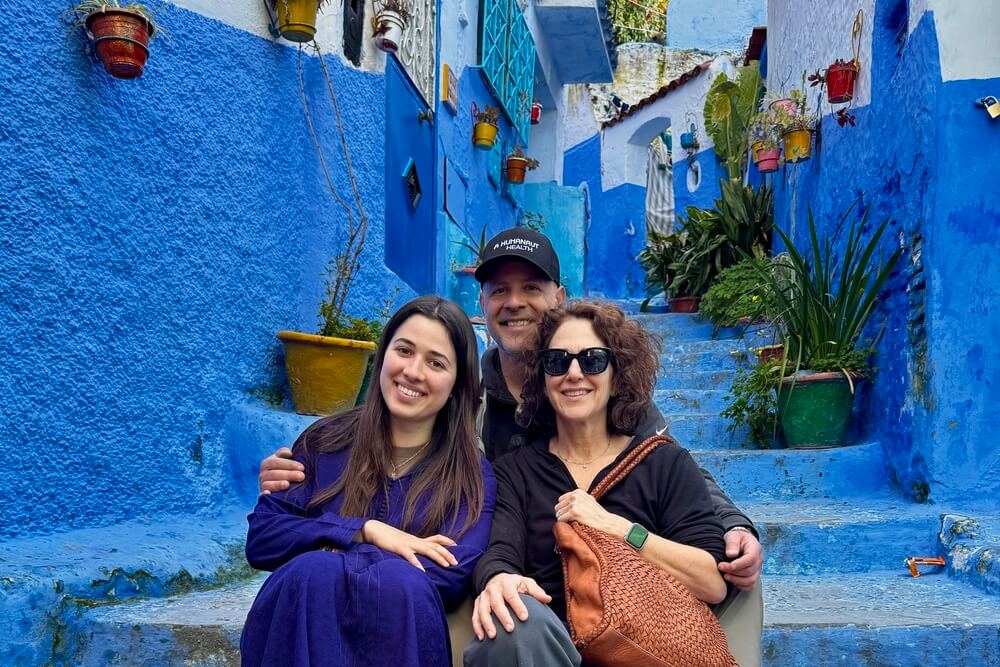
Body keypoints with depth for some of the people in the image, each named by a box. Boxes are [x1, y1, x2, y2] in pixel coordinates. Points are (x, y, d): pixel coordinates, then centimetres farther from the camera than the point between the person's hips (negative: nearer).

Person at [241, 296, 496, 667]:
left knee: (400, 581, -33)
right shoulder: (325, 441, 10)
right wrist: (365, 531, -11)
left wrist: (330, 562, -14)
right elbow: (259, 538, 1)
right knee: (314, 571, -31)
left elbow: (451, 577, -12)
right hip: (303, 634, 2)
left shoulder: (472, 475, 4)